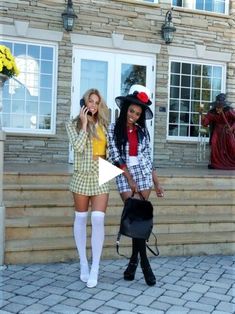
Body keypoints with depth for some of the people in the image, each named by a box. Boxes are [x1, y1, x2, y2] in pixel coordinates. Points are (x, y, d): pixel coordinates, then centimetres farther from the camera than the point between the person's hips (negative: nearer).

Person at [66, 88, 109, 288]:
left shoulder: (103, 124, 11)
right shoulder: (73, 124, 3)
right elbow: (78, 147, -14)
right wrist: (84, 123, -11)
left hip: (101, 176, 1)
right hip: (82, 175, -1)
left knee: (98, 219, -9)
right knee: (81, 218, 8)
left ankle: (95, 269, -3)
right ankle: (84, 263, 22)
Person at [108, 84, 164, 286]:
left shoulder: (142, 131, 7)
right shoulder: (113, 129, -1)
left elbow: (148, 158, 10)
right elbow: (115, 157, -6)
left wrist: (157, 183, 8)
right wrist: (130, 179, -12)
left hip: (143, 175, 2)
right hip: (124, 177, -2)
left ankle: (134, 259, 13)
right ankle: (144, 261, 2)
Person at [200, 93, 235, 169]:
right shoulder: (212, 113, -11)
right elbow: (205, 123, -16)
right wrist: (202, 114, -31)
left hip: (228, 130, -1)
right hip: (218, 131, 1)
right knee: (214, 144, -18)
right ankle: (214, 163, -6)